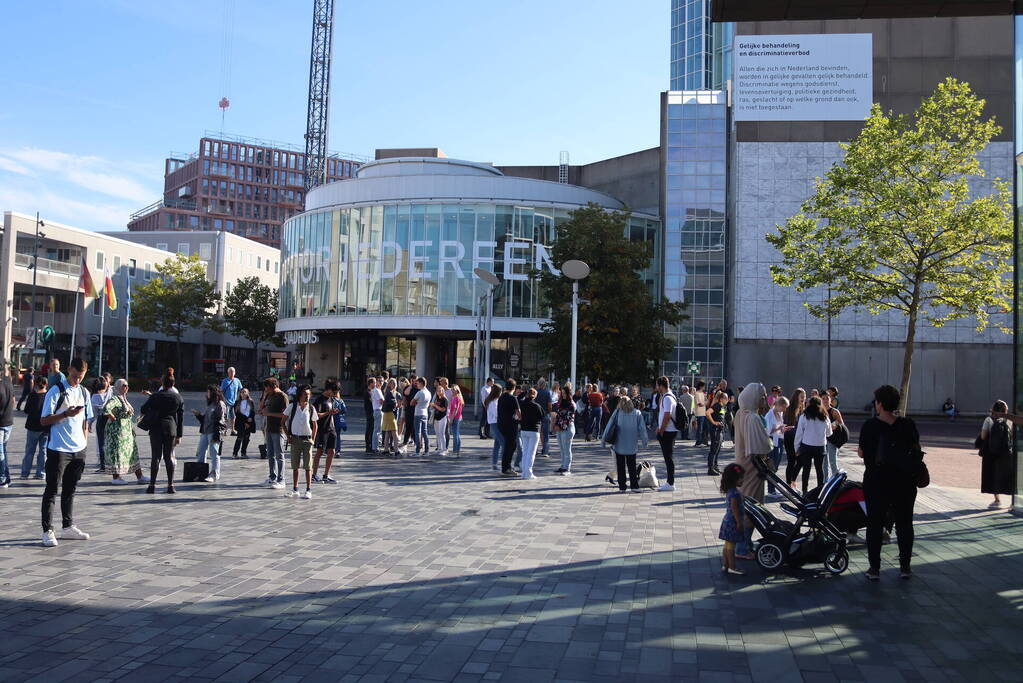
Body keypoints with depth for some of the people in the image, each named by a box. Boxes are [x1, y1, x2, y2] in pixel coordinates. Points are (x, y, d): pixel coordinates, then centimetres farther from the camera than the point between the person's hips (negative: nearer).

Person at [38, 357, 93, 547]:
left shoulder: (84, 392, 10)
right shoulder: (56, 391, -8)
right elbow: (43, 421, -11)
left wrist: (85, 442, 12)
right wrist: (66, 414, -24)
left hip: (78, 449, 6)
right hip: (58, 449, -6)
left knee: (70, 489, 14)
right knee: (52, 490, -1)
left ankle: (67, 527, 23)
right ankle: (47, 531, 3)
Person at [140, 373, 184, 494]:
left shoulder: (155, 396, -5)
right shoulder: (178, 397, 2)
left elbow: (143, 410, 1)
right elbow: (181, 418, 4)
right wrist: (179, 435, 9)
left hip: (156, 429, -2)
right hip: (171, 429, 2)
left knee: (155, 457, 1)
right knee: (169, 457, 6)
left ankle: (152, 485, -1)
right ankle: (170, 485, 4)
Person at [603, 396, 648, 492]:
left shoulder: (617, 412, -1)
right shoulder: (637, 413, 1)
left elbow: (609, 425, -3)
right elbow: (642, 429, 1)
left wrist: (604, 438, 3)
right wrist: (644, 442, 7)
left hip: (619, 445, -1)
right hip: (632, 446, 1)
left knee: (621, 467, 8)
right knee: (632, 466, 10)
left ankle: (622, 487, 8)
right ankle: (634, 485, 5)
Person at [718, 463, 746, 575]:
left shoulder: (731, 491, 10)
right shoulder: (734, 493, -21)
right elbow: (734, 509, -23)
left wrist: (740, 521, 22)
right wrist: (739, 522, -19)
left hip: (728, 520, 10)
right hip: (733, 522, -10)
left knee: (728, 544, 14)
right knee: (731, 545, -2)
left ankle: (725, 565, 20)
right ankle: (732, 567, 4)